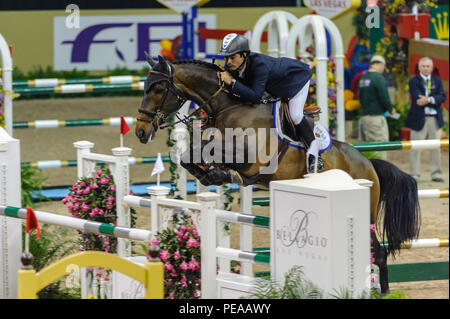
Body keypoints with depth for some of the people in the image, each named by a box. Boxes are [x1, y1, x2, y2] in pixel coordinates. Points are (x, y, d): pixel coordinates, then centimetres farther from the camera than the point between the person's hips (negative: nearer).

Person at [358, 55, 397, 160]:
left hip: (364, 116, 8)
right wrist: (391, 110, 2)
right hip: (376, 116, -8)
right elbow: (384, 98, -15)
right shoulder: (378, 78, -13)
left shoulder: (363, 78, 11)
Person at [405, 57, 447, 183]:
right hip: (419, 119, -4)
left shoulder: (437, 80, 13)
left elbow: (442, 97, -1)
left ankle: (436, 174, 13)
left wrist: (429, 100, -17)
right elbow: (416, 96, -14)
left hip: (435, 119, 4)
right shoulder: (414, 81, 1)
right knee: (416, 148, -3)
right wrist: (430, 100, -21)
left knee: (436, 148, 6)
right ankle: (415, 175, 2)